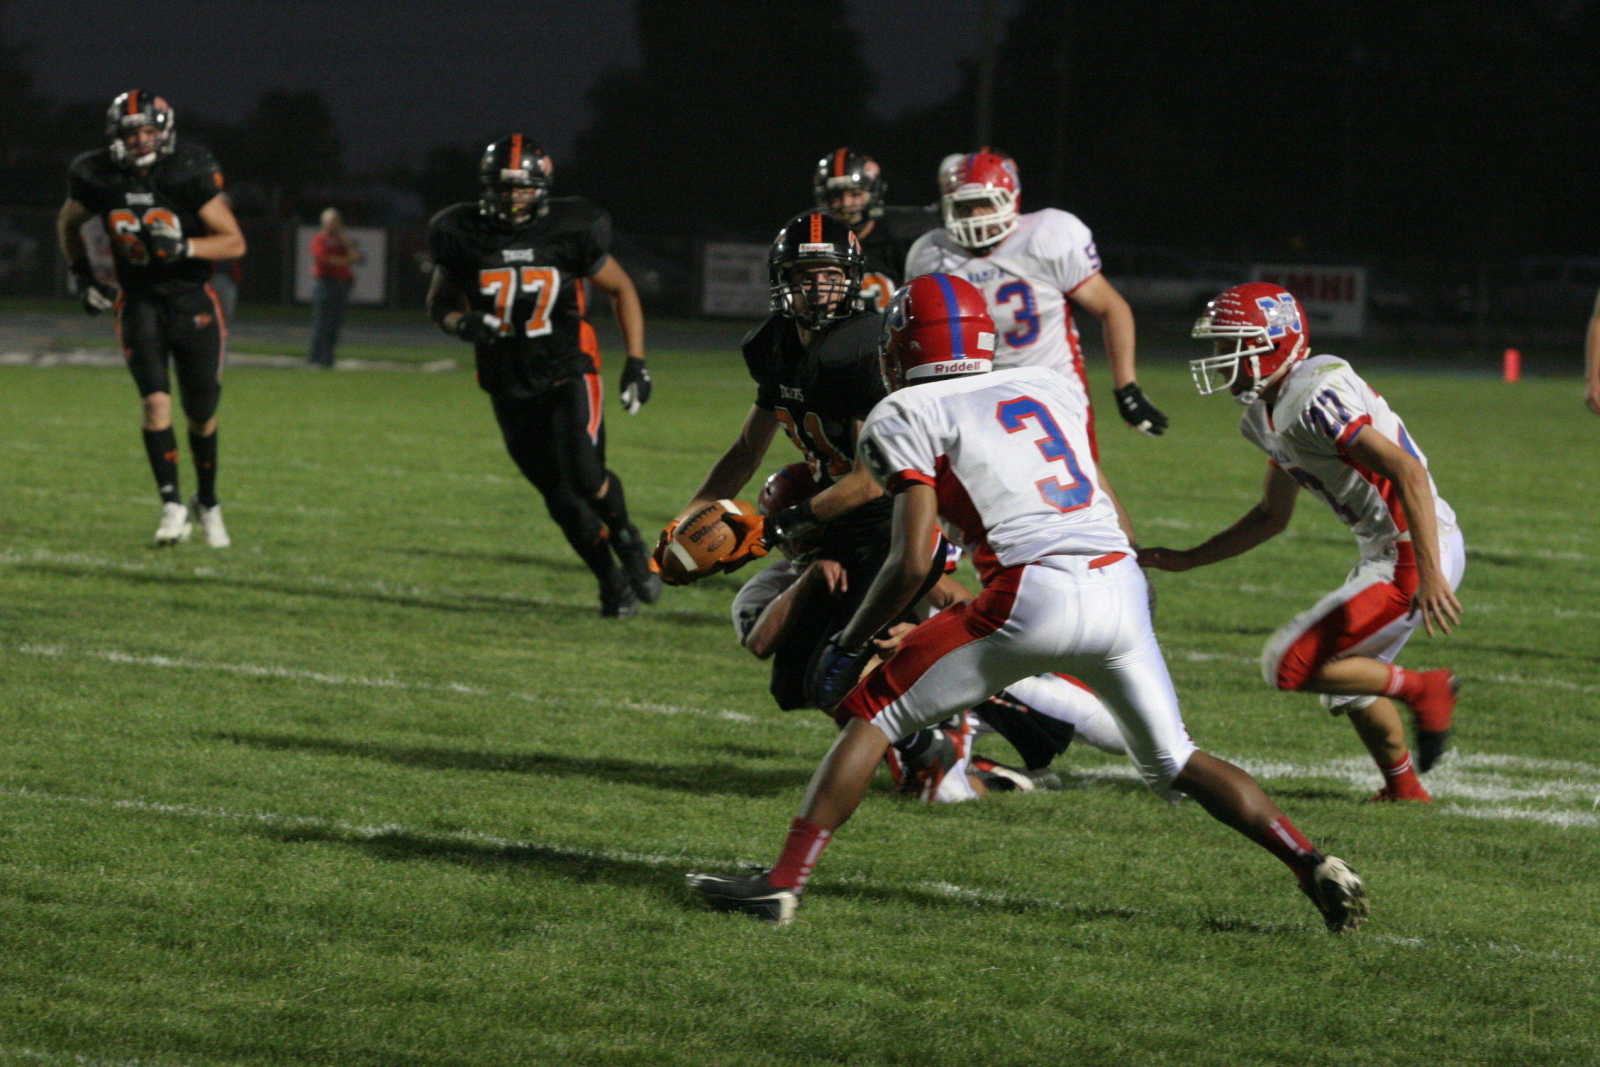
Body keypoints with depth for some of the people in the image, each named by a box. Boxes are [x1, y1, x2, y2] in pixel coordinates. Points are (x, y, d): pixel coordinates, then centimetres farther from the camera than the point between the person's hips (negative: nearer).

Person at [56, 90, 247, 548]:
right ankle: (172, 506, -14)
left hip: (193, 300, -1)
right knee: (155, 400, -17)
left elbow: (234, 242, -12)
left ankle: (207, 502, 29)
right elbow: (68, 223, 14)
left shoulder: (189, 173, -16)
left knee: (202, 413, 8)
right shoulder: (97, 177, -8)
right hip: (139, 300, 1)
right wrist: (82, 275, 6)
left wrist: (183, 246, -27)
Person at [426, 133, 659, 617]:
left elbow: (621, 290, 3)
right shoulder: (465, 236, -7)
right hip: (509, 385, 2)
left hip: (568, 375, -2)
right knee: (559, 495, 5)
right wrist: (462, 324, -16)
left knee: (585, 477, -18)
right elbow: (440, 300, 8)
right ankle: (612, 582, 23)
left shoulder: (571, 231, -11)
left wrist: (636, 362, -3)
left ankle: (626, 539, 14)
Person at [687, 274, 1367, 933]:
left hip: (1033, 596, -5)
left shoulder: (907, 416, 5)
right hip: (1121, 587, 5)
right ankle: (1314, 868, 9)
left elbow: (911, 563, -2)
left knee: (869, 715, 8)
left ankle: (783, 882, 1)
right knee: (1174, 762, 21)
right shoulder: (1050, 387, 23)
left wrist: (847, 646, 9)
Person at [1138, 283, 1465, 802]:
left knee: (1289, 666, -8)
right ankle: (1405, 790, 40)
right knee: (1344, 678, 27)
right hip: (1386, 555, 10)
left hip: (1412, 560, -10)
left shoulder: (1316, 398, -21)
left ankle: (1423, 689, 3)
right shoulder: (1267, 416, 10)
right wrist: (1186, 560, 21)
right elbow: (1272, 517, 24)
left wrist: (1430, 575, -32)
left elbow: (1408, 473, -28)